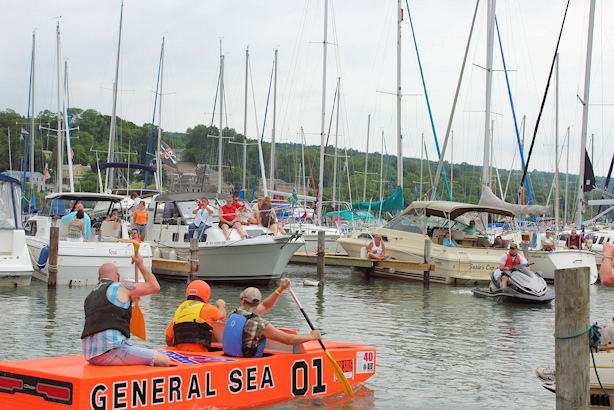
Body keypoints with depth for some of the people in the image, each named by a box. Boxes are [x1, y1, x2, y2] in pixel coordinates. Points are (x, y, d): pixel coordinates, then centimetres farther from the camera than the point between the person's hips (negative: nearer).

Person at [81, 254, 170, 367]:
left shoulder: (89, 298, 25)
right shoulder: (120, 287, 3)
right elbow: (154, 286, 13)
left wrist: (128, 300, 47)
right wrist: (140, 264, 26)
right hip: (110, 350, -8)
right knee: (164, 361, -6)